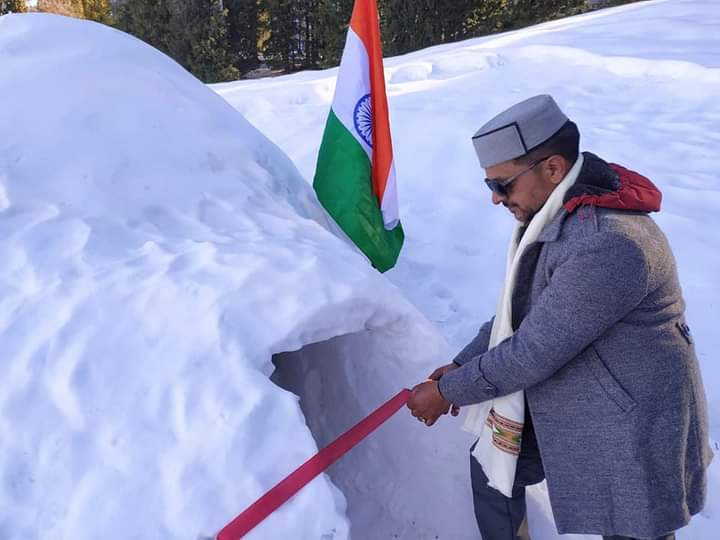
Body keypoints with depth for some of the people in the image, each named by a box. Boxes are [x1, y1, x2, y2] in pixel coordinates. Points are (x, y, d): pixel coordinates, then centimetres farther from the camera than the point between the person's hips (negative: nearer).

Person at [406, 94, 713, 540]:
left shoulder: (606, 245, -33)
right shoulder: (559, 215, -2)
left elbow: (534, 351, -29)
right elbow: (517, 310, 7)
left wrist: (448, 392, -17)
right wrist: (460, 366, 1)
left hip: (631, 431, -9)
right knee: (492, 465, 18)